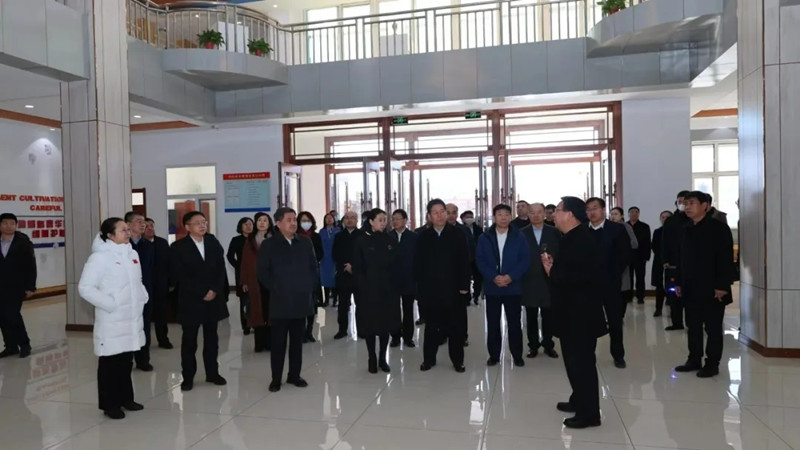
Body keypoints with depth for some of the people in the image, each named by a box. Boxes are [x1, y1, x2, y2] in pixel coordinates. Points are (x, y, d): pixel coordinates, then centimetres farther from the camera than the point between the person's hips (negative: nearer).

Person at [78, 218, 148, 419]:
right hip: (112, 320, -6)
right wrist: (110, 304, -17)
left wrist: (143, 297, 6)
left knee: (126, 361, 16)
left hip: (132, 318, 6)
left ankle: (125, 398, 29)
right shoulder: (100, 257, -13)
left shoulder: (132, 254, 8)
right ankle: (110, 404, 17)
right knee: (110, 363, 4)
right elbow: (85, 287, -15)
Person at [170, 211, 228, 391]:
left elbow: (221, 268, 5)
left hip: (213, 298, 3)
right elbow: (180, 276, -10)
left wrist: (215, 290, -9)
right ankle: (188, 377, 16)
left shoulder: (213, 242, 8)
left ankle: (212, 373, 20)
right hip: (191, 300, -3)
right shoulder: (178, 247, -4)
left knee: (211, 338, 10)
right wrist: (202, 293, -13)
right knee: (189, 340, 5)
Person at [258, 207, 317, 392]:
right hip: (280, 301, -3)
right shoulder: (269, 245, -3)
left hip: (301, 300, 3)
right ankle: (276, 379, 15)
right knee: (278, 342, 5)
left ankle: (294, 375, 23)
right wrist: (275, 289, -8)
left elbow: (314, 267, 11)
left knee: (297, 341, 11)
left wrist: (310, 286, 1)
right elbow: (262, 273, -3)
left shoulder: (305, 242, 6)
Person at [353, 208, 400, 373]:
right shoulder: (362, 241, -3)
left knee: (386, 322, 7)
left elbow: (395, 264, 6)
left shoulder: (389, 240, 6)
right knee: (370, 323, 4)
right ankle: (372, 359, 17)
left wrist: (395, 285, -2)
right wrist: (363, 287, -11)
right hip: (369, 290, -3)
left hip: (388, 289, 3)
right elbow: (357, 267, -4)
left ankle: (382, 358, 20)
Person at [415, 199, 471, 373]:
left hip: (453, 289, -1)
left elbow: (465, 262, -2)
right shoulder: (423, 237, 3)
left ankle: (458, 360, 19)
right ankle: (429, 359, 23)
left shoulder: (457, 235, 1)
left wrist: (464, 285, -8)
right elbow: (418, 264, 3)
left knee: (456, 326, 6)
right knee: (431, 326, 11)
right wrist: (420, 285, -3)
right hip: (430, 290, 1)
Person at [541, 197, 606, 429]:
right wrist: (554, 266, -2)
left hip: (581, 312, -10)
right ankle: (579, 401, 34)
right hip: (574, 311, 10)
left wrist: (552, 273, -19)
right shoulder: (575, 238, 11)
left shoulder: (581, 240, -21)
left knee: (581, 361, 0)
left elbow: (582, 276, -30)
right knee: (577, 360, 20)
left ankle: (589, 413, 12)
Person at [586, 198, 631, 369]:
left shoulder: (617, 229, -1)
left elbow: (625, 255, -3)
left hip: (610, 282, -1)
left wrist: (614, 274, -8)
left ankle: (618, 355, 22)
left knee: (615, 320, 9)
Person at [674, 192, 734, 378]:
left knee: (713, 327, 3)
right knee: (693, 326, 11)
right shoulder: (687, 230, 12)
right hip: (691, 288, 6)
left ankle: (712, 363, 12)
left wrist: (722, 285, -18)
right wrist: (680, 283, 12)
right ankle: (694, 360, 21)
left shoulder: (718, 227, -8)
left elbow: (726, 258, -13)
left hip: (712, 288, -6)